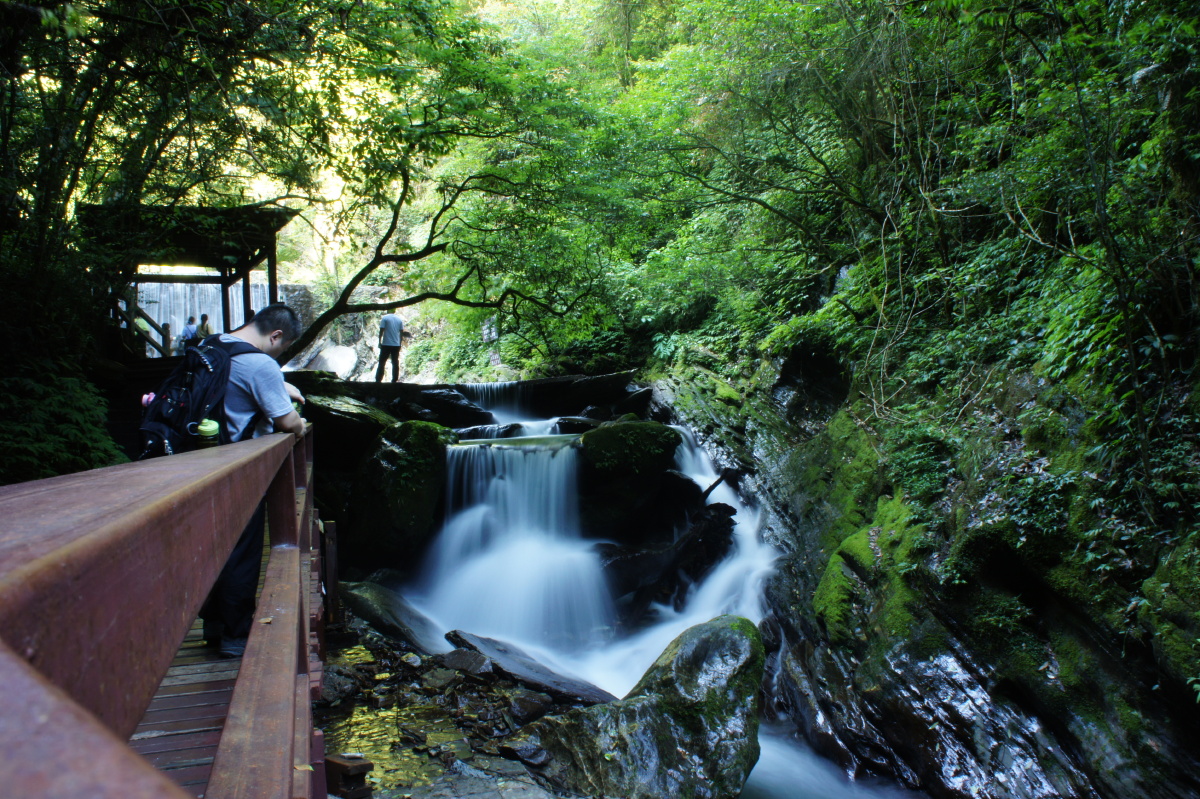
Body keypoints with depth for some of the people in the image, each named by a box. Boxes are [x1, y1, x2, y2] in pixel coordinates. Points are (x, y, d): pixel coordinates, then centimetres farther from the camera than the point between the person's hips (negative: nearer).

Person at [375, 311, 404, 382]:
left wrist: (380, 342, -1)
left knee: (382, 363, 3)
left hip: (386, 344, -3)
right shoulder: (400, 319, 7)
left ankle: (378, 380, 0)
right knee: (395, 363, 6)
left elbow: (381, 331, -7)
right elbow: (401, 332, 8)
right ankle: (394, 380, 4)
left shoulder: (385, 318, -4)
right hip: (396, 345, 3)